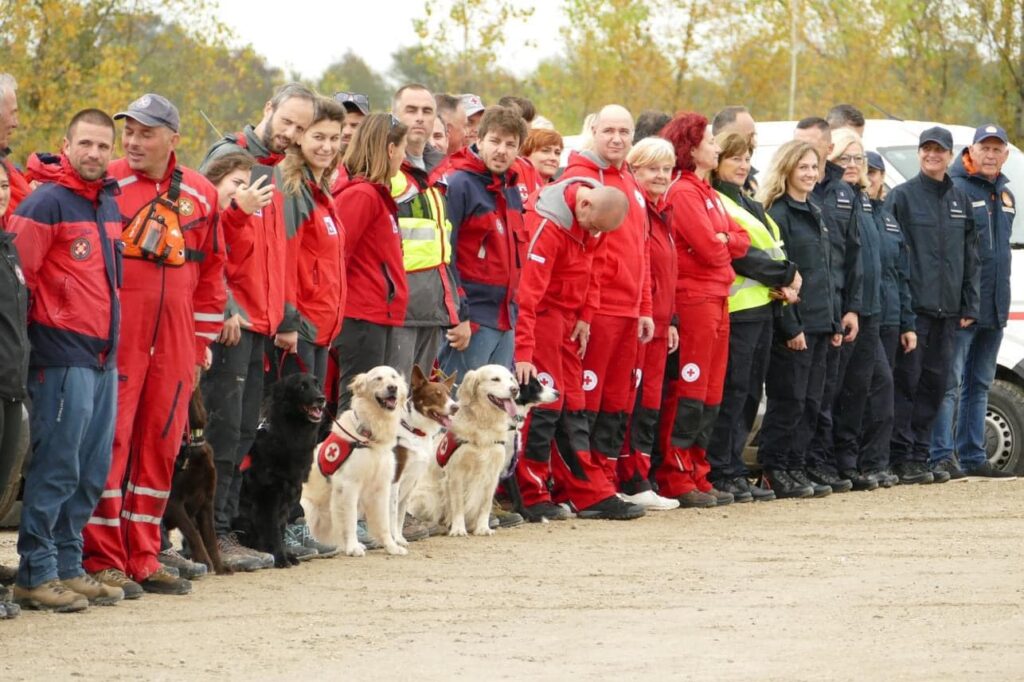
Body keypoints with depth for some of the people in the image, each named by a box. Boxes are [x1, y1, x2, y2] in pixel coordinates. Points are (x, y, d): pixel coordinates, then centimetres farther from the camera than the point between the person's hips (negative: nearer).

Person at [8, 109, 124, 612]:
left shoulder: (110, 203, 15)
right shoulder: (47, 202, -10)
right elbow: (17, 274, -14)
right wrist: (43, 325, -9)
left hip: (104, 357, 8)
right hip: (63, 356, -8)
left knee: (91, 471, 10)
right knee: (55, 468, -7)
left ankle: (67, 567, 17)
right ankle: (36, 574, -2)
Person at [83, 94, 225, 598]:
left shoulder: (200, 195, 9)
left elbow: (211, 269, 16)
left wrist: (204, 337, 13)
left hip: (174, 343, 4)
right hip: (114, 341, -4)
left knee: (160, 444, 7)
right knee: (110, 441, -6)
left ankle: (142, 559, 14)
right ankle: (103, 559, -2)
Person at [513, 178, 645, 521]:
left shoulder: (596, 217, 0)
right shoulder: (548, 225, -25)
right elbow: (528, 291, -27)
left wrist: (584, 319, 1)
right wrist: (523, 354, -30)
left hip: (567, 321, 8)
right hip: (541, 316, -8)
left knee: (572, 405, 9)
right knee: (545, 402, -10)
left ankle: (591, 494, 11)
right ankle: (532, 497, -4)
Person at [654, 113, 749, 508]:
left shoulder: (706, 192, 20)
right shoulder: (683, 192, -11)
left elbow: (741, 241, 13)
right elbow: (708, 248, -17)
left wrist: (722, 239, -5)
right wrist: (724, 243, 3)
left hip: (716, 301, 10)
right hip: (693, 300, -10)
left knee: (710, 393, 11)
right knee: (688, 391, -8)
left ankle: (696, 476, 15)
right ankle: (675, 480, -6)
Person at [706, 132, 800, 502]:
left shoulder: (750, 205, 22)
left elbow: (774, 248, 16)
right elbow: (739, 255, -16)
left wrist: (785, 283, -4)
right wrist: (786, 275, -9)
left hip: (763, 306, 9)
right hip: (737, 307, -9)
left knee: (750, 393, 9)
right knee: (732, 392, -10)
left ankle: (733, 469, 13)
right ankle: (722, 474, -8)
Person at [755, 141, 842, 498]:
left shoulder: (814, 214, 18)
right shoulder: (778, 214, -9)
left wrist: (835, 321, 16)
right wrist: (790, 327, -18)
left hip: (818, 324, 8)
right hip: (793, 325, -8)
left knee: (810, 402, 8)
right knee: (789, 400, -7)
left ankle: (795, 468, 13)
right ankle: (774, 471, 0)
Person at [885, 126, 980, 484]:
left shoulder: (961, 200, 14)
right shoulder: (901, 197, -1)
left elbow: (971, 256, 16)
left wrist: (970, 305, 9)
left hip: (947, 308, 5)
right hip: (912, 307, -5)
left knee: (935, 383, 7)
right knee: (907, 382, -6)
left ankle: (920, 455, 13)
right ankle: (901, 458, -5)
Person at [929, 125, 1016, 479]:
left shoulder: (1005, 194, 16)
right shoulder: (954, 188, -8)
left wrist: (1001, 298, 17)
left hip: (994, 308, 8)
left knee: (979, 384, 11)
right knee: (950, 382, -9)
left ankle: (972, 457, 16)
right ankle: (941, 457, -10)